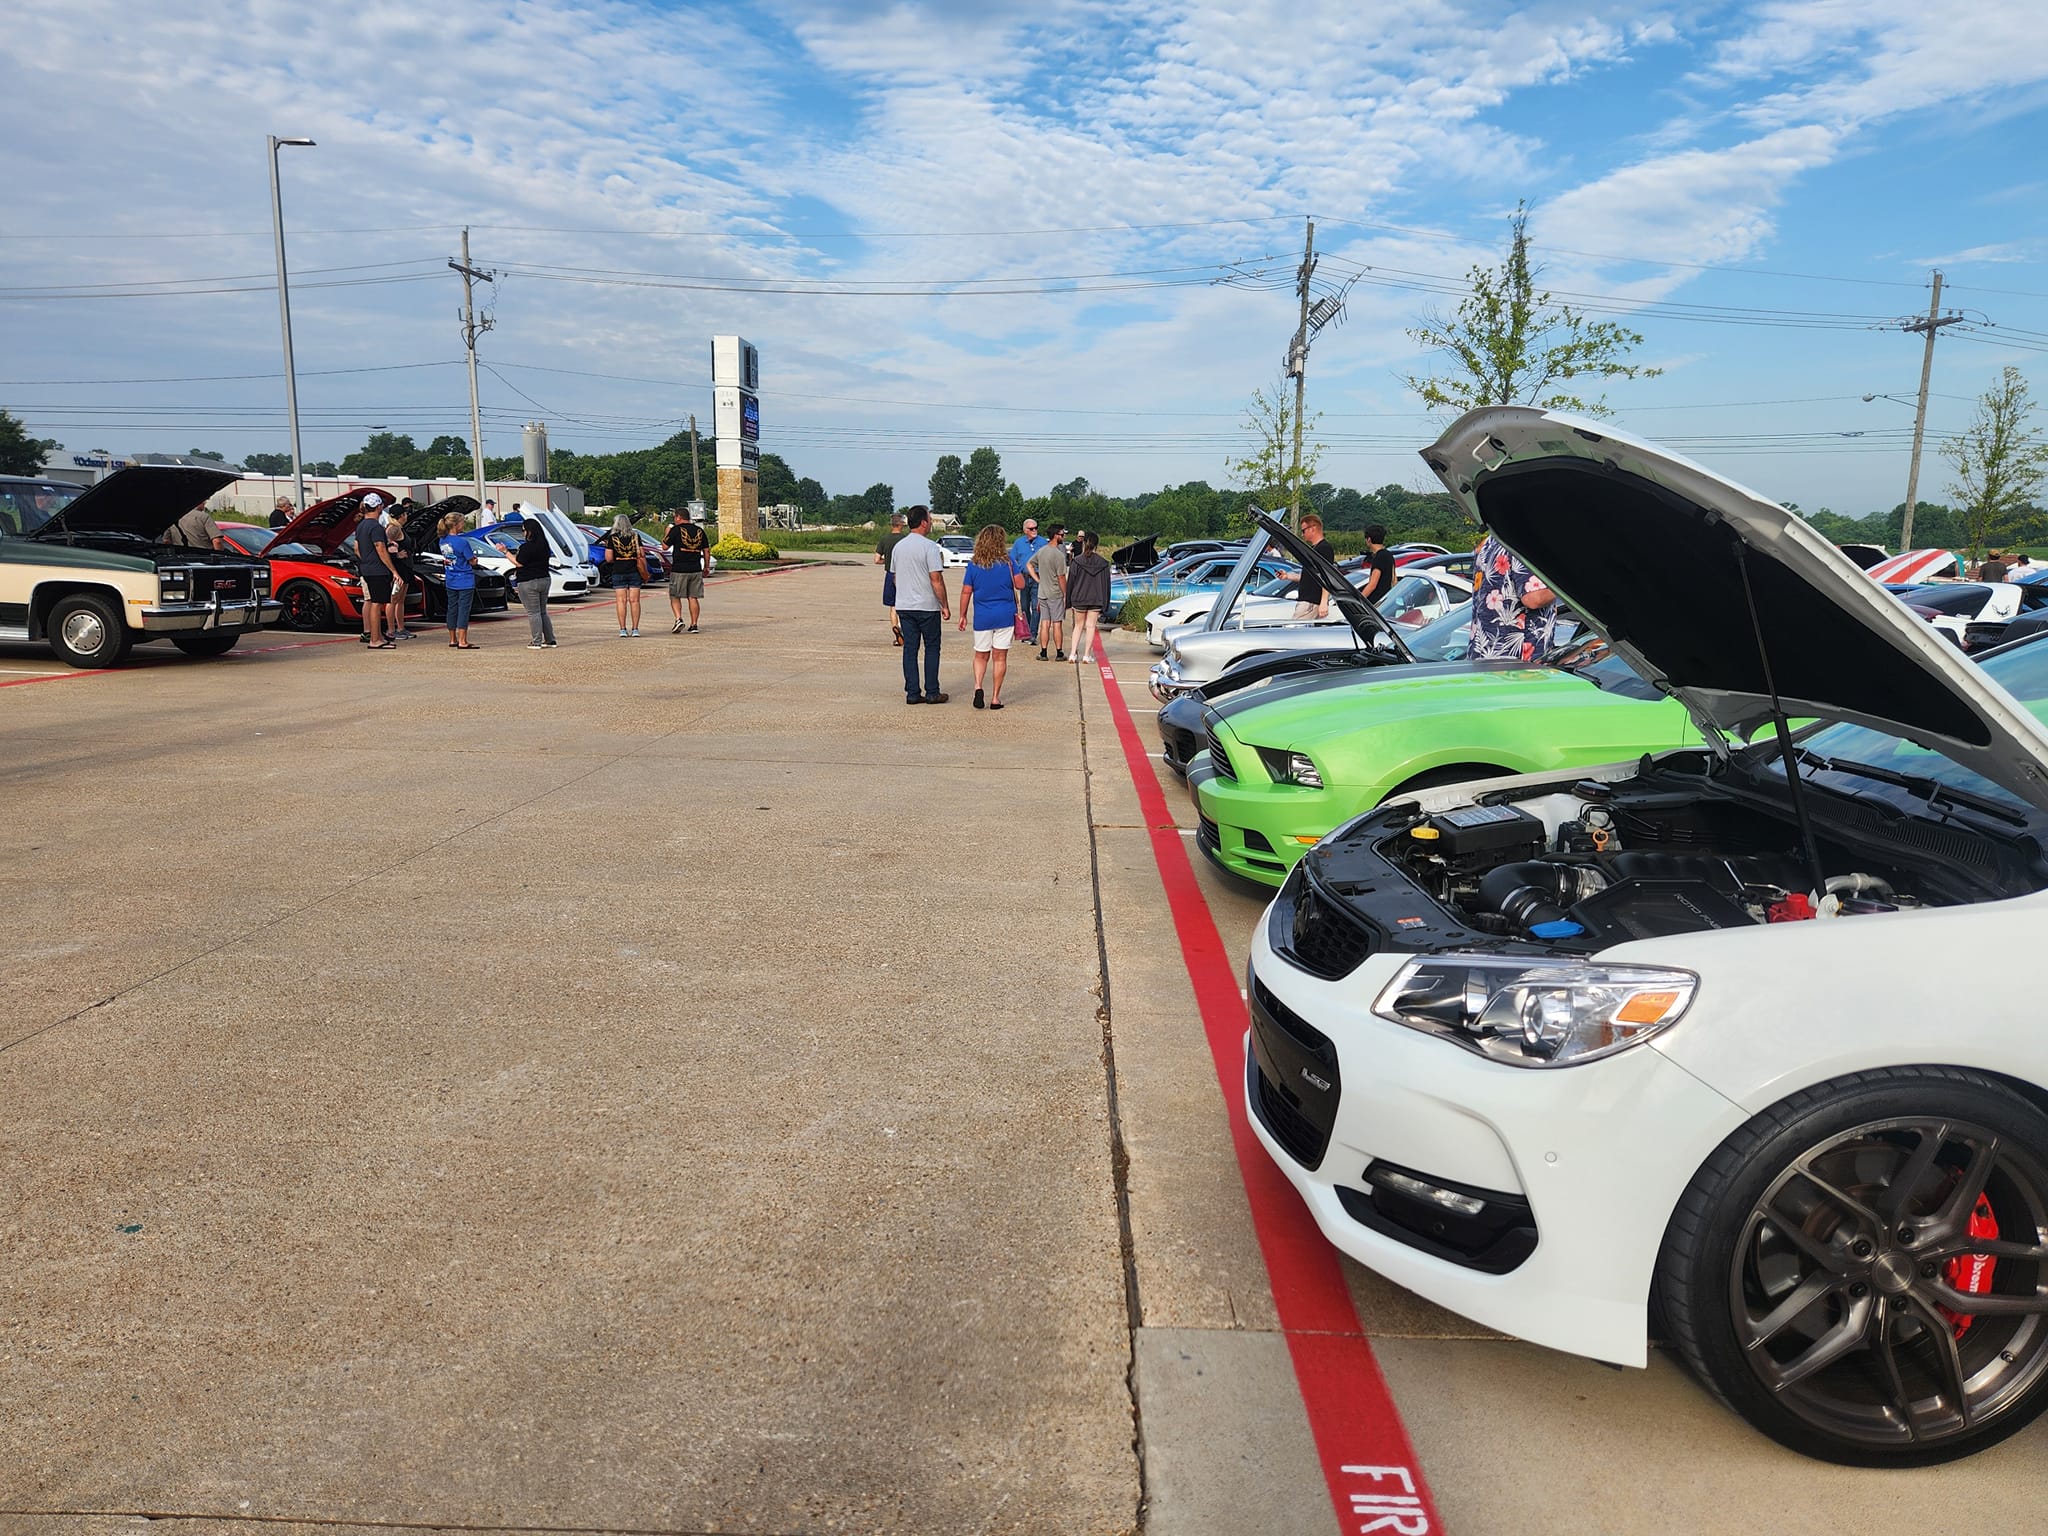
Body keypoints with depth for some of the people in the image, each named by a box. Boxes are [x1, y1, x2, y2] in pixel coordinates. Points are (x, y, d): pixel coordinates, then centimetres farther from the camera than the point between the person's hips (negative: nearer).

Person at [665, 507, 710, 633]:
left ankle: (679, 619, -13)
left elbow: (665, 546, -2)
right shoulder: (700, 531, 8)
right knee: (693, 598, 7)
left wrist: (667, 533, 14)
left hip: (679, 570, -4)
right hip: (696, 570, 4)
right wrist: (706, 567, 21)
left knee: (675, 597, 6)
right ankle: (694, 625, 6)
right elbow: (706, 550, 12)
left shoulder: (676, 530, -7)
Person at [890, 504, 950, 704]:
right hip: (927, 606, -6)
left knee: (910, 648, 7)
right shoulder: (930, 547, -13)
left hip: (903, 605, 6)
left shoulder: (898, 546, 9)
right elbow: (936, 579, -16)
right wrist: (945, 605, -9)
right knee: (931, 648, 4)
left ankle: (912, 693, 7)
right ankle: (932, 693, 5)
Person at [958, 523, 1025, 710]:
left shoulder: (973, 565, -3)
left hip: (982, 617, 1)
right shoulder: (1008, 562, -6)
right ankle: (995, 698, 8)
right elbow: (1020, 585, -3)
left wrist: (963, 615, 8)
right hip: (1005, 616, -1)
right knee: (1000, 657, 7)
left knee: (981, 655, 14)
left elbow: (966, 592, -2)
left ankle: (978, 687, -10)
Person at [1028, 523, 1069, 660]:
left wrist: (1038, 580, 13)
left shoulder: (1041, 551, 6)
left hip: (1042, 593, 6)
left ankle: (1043, 653, 9)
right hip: (1056, 594, -6)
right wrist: (1065, 594, -6)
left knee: (1045, 624, 8)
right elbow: (1061, 578, -15)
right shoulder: (1059, 555, -16)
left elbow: (1029, 565, 16)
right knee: (1057, 624, 0)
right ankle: (1059, 653, 5)